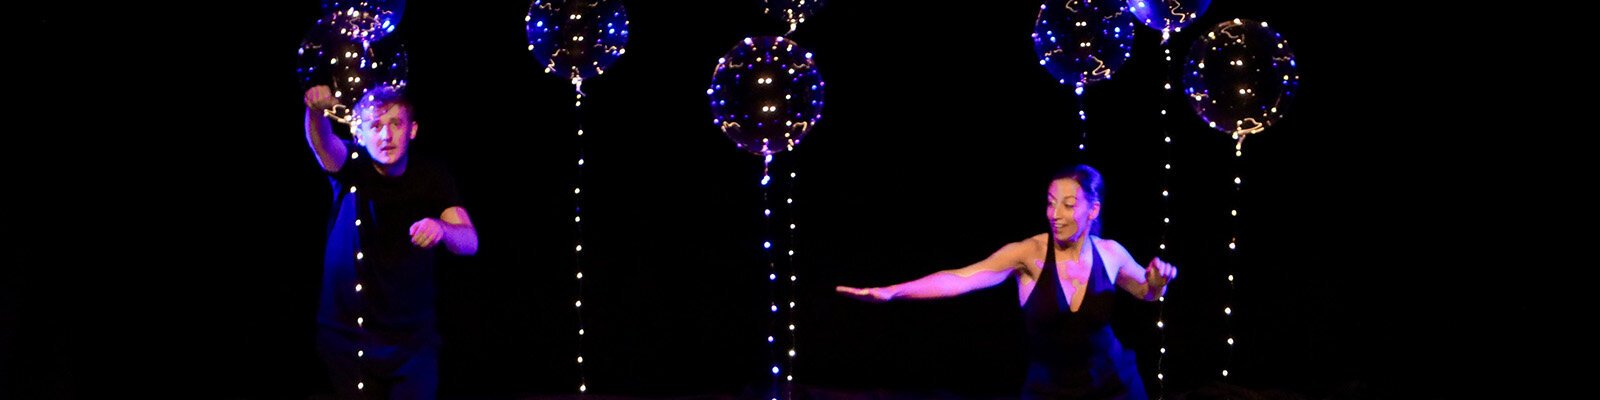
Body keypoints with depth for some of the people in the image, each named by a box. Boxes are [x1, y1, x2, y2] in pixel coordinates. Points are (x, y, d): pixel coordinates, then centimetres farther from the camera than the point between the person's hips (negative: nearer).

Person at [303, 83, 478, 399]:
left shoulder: (431, 179, -4)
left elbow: (470, 242, -15)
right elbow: (323, 143, -27)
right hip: (345, 335, 0)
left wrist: (441, 228, -39)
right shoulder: (350, 168, -5)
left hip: (411, 338, 0)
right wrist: (316, 113, -50)